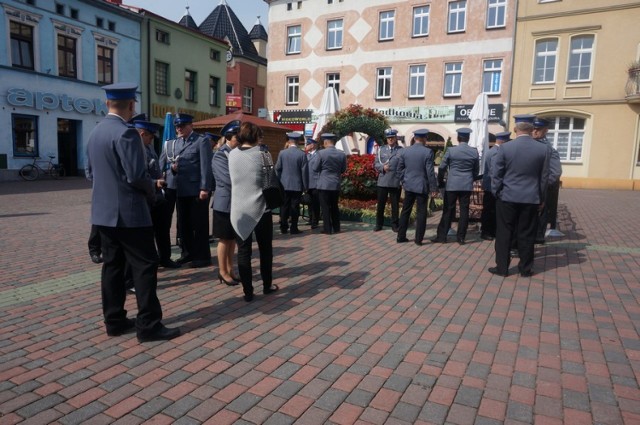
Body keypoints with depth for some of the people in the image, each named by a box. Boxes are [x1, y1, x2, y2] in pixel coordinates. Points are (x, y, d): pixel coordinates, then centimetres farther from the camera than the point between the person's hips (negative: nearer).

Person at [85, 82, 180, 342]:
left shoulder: (95, 132, 11)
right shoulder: (126, 133, -17)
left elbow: (90, 172, 18)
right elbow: (136, 175, -22)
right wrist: (151, 192, -3)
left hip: (104, 212, 9)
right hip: (129, 213, -9)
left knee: (112, 265, 13)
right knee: (145, 265, -3)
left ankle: (114, 321, 20)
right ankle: (149, 325, 0)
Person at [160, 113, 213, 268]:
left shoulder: (202, 141, -4)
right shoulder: (172, 142, 15)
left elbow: (206, 166, -11)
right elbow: (163, 162, 12)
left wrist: (204, 188, -17)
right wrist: (171, 167, -11)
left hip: (196, 190, -6)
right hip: (179, 190, 6)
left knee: (199, 224, 2)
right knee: (183, 223, 13)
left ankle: (202, 256, 10)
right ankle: (188, 252, 26)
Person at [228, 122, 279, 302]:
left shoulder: (232, 155, 2)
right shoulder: (263, 154, -7)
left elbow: (233, 179, 12)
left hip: (239, 210, 2)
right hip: (260, 208, -2)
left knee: (243, 251, 6)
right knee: (265, 249, 14)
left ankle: (248, 292, 9)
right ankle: (267, 285, 26)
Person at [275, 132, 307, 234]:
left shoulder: (282, 153, -2)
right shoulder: (302, 154, -7)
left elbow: (277, 168, 1)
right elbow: (304, 171, -5)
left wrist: (278, 181, 12)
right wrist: (305, 186, 2)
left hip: (284, 185, 2)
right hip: (297, 185, -2)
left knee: (284, 207, 9)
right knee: (295, 207, 3)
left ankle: (283, 228, 12)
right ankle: (294, 228, 6)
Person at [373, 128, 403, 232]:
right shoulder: (381, 149, 10)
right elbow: (375, 164, 8)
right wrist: (382, 167, -11)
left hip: (396, 182, -2)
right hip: (382, 181, 2)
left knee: (395, 205, 6)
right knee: (380, 204, 6)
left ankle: (394, 224, 17)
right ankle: (379, 224, 17)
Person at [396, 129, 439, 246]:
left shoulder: (405, 151, 1)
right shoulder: (428, 152, -11)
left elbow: (399, 170, 6)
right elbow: (430, 172, -12)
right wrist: (433, 188, -5)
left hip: (409, 186, 4)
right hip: (422, 186, -3)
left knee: (405, 211, 12)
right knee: (421, 212, 6)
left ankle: (401, 237, 15)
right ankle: (418, 239, 9)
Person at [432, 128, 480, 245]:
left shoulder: (451, 150, -7)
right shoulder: (474, 152, 0)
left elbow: (442, 167, -2)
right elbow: (476, 170, 9)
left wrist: (440, 181, 12)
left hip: (452, 185, -1)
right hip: (467, 185, 2)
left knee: (448, 211, 4)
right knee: (464, 211, 6)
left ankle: (441, 236, 8)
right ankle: (461, 237, 10)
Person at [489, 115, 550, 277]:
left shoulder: (505, 147, -7)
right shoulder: (544, 149, -2)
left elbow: (496, 173, -5)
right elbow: (544, 177, 4)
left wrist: (496, 193, 6)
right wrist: (541, 198, 13)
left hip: (507, 197, -1)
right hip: (531, 199, 2)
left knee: (504, 233, 6)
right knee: (526, 235, 9)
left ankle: (502, 267, 10)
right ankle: (525, 269, 18)